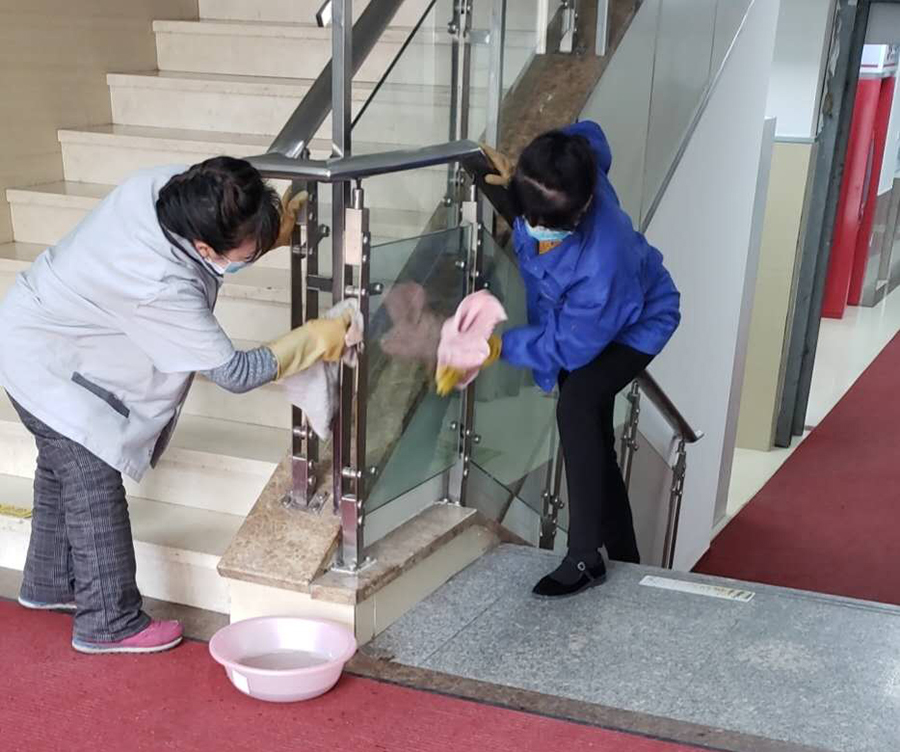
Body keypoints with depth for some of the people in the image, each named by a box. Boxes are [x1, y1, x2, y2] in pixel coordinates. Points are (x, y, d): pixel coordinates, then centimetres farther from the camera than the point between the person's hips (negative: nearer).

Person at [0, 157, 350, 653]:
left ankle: (49, 584, 41)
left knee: (63, 471, 22)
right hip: (47, 366, -9)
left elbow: (248, 223, 1)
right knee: (95, 487, -2)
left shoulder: (169, 185, -21)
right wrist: (316, 341, -23)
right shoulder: (162, 289, -40)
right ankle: (109, 623, 12)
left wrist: (280, 220, -17)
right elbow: (235, 372, -29)